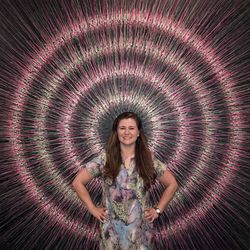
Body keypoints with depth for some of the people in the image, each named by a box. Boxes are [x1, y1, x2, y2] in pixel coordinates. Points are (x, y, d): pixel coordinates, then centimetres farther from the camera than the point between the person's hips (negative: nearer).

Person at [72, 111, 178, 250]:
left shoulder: (149, 159, -5)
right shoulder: (104, 159, -8)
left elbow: (172, 184, 6)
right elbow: (77, 182, -2)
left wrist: (158, 209, 1)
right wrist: (92, 208, -3)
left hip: (140, 230, 1)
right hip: (112, 231, -1)